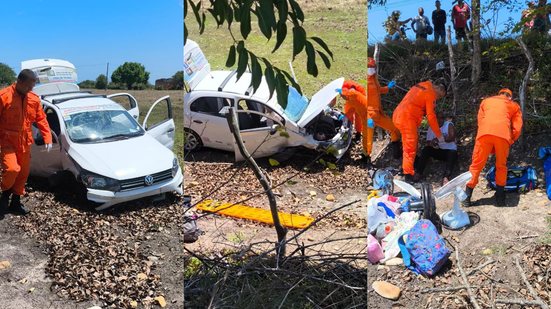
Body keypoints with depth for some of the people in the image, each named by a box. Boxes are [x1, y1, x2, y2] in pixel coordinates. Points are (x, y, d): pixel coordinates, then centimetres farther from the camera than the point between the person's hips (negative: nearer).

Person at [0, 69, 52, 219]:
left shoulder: (34, 99, 4)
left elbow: (41, 119, 8)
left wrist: (48, 138, -1)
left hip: (24, 143, 5)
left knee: (23, 173, 11)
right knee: (12, 169, -21)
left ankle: (15, 202, 28)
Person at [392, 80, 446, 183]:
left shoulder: (422, 86, 20)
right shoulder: (430, 93, -6)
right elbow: (431, 116, -7)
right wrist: (439, 135, 0)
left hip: (398, 115, 9)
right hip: (406, 118, -9)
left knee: (409, 145, 18)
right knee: (410, 147, -2)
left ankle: (407, 167, 26)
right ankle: (409, 174, 4)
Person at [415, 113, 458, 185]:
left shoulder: (449, 125, -4)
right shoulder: (431, 128, 4)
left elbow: (452, 138, -21)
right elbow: (428, 142, -4)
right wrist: (431, 143, -30)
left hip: (449, 150, -3)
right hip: (438, 150, 3)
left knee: (453, 154, -35)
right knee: (426, 149, -23)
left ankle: (446, 178, -53)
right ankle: (418, 173, -29)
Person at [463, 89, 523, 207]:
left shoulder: (486, 101, 33)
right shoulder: (514, 105, 29)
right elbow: (517, 129, 17)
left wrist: (489, 146, 27)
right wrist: (509, 142, 29)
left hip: (484, 133, 0)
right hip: (503, 135, 0)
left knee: (476, 165, 10)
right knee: (501, 166, 18)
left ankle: (467, 197, 11)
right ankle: (500, 198, 20)